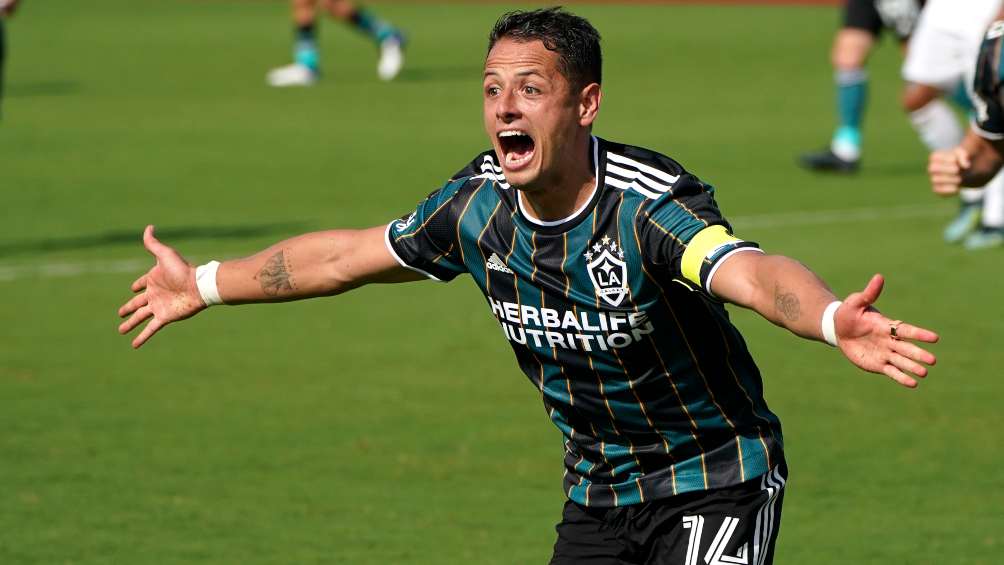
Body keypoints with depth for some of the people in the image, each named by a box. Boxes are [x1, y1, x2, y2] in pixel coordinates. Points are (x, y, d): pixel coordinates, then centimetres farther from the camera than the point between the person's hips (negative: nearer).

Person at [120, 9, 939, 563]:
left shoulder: (649, 204, -28)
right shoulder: (480, 206, -9)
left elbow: (753, 273, -49)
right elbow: (348, 256, 9)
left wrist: (835, 320, -72)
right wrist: (203, 285, 20)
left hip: (713, 482, -6)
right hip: (599, 495, 6)